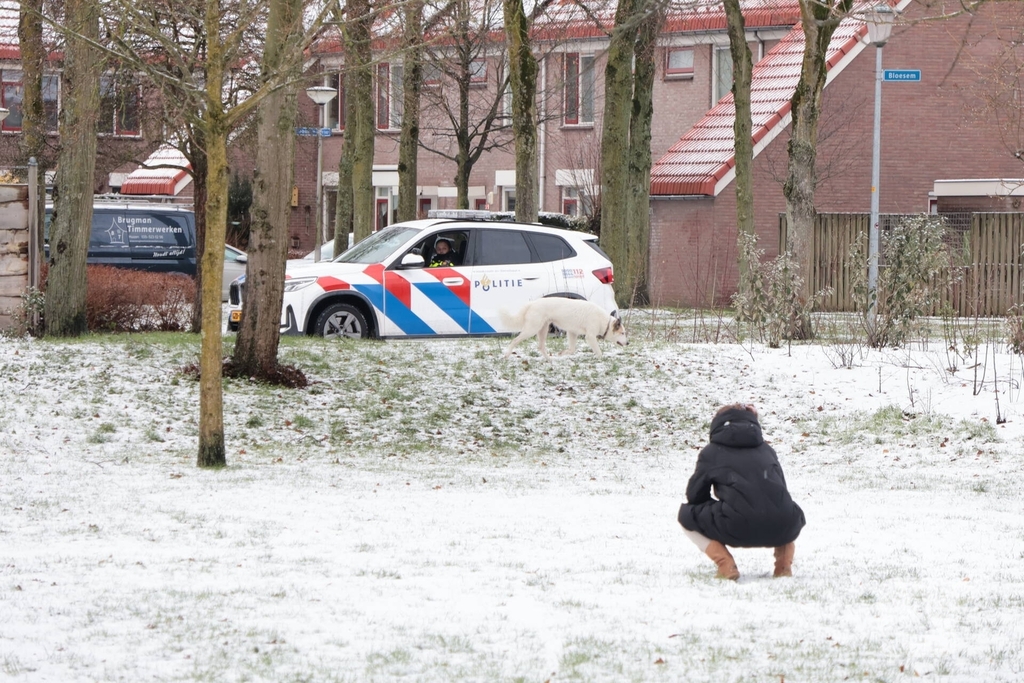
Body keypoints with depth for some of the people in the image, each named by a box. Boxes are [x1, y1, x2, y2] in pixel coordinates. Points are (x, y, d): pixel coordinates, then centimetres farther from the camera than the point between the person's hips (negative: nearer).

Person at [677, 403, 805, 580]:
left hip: (739, 530, -4)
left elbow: (694, 496, 20)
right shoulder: (767, 449, 25)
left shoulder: (711, 452, 15)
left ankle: (725, 564, 0)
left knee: (687, 514, 22)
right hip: (783, 530, 4)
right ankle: (784, 562, 14)